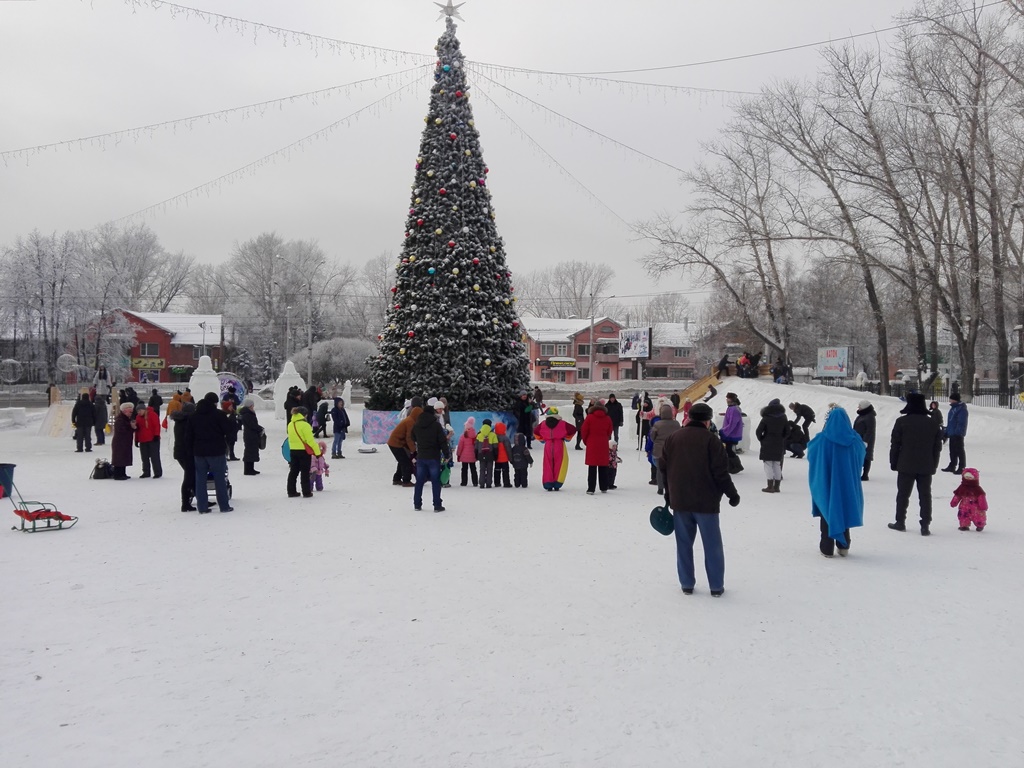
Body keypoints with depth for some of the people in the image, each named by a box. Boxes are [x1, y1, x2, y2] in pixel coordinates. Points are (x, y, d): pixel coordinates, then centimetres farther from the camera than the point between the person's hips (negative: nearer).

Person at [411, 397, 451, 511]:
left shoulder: (416, 425, 5)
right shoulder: (436, 425, -12)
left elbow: (413, 439, 17)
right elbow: (443, 441, -11)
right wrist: (447, 454, -2)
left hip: (420, 457, 5)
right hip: (434, 457, -4)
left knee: (419, 481, 11)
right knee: (435, 481, 0)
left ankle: (417, 504, 14)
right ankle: (437, 505, 1)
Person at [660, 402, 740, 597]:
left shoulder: (673, 438, 4)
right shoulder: (711, 440, -10)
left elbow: (664, 469, 10)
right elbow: (721, 472, -11)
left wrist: (669, 495, 21)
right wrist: (732, 494, 2)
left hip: (679, 501, 4)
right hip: (706, 502, -3)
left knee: (684, 544, 11)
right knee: (712, 545, 6)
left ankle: (686, 584, 15)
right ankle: (716, 587, 10)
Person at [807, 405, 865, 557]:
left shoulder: (822, 439, -15)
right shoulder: (854, 439, -6)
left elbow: (810, 450, 3)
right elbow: (861, 455, 12)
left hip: (826, 485, -2)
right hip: (847, 485, 3)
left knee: (828, 513, 7)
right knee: (843, 511, 15)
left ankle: (827, 548, 9)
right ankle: (844, 547, 20)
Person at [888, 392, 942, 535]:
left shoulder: (902, 421, -6)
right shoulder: (932, 423, 6)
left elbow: (895, 444, -5)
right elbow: (937, 447, 10)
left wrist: (893, 463, 4)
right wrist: (934, 465, 17)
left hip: (906, 465, -3)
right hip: (926, 467, 3)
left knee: (903, 494, 7)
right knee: (925, 495, 5)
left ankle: (900, 522, 15)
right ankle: (925, 526, 3)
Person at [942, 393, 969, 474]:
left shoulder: (962, 409, -14)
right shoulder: (953, 408, 15)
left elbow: (961, 422, -20)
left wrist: (958, 432, -25)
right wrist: (947, 433, 21)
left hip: (958, 434, -9)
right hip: (952, 433, 9)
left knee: (959, 451, -4)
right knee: (952, 451, 15)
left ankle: (961, 468, 1)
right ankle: (952, 466, 23)